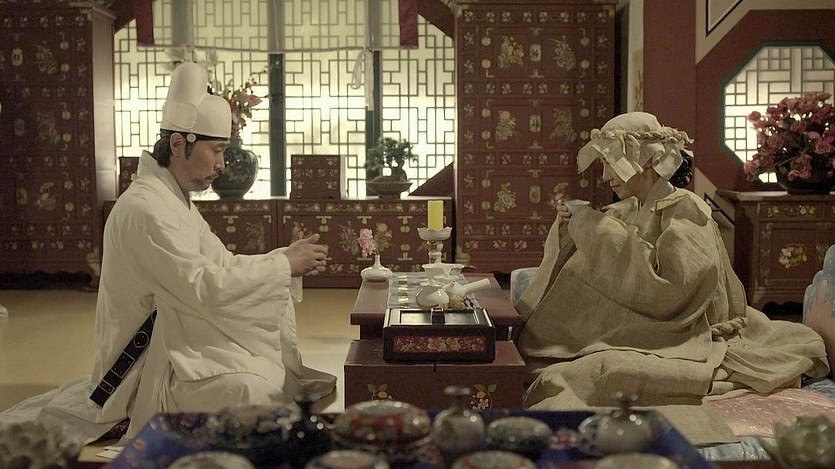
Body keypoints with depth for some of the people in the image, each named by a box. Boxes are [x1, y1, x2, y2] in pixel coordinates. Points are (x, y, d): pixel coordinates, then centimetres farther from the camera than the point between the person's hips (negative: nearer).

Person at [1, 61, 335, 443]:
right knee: (249, 389, -31)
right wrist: (283, 264, -19)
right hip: (146, 365, -11)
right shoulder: (143, 209, -23)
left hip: (174, 339, 11)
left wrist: (287, 261, -3)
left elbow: (223, 264, 11)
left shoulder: (177, 201, 11)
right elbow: (204, 286, -27)